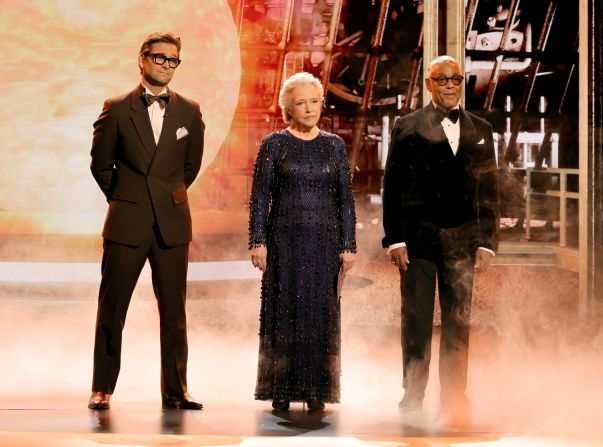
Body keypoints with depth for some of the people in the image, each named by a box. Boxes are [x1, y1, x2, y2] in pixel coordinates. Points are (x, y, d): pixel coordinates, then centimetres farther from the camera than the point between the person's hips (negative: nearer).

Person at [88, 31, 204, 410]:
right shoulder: (117, 109, 0)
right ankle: (103, 389, 10)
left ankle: (175, 391, 11)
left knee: (174, 313, 5)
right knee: (112, 311, 2)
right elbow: (101, 163, 8)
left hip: (172, 224, 2)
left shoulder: (189, 112, 5)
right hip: (127, 223, -2)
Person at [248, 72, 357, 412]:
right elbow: (260, 196, 1)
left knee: (321, 312, 1)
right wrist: (258, 242, -7)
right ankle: (281, 391, 5)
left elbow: (345, 198, 7)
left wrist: (349, 245, 1)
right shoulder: (274, 144, 3)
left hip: (324, 239, 2)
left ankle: (317, 392, 7)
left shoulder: (334, 145, 8)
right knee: (284, 310, 0)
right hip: (284, 239, -2)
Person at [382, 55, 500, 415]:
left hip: (462, 240, 2)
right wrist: (394, 239, -7)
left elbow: (489, 190, 10)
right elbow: (393, 187, 0)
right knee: (416, 322, 2)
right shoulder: (408, 127, 3)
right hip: (418, 237, -2)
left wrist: (487, 242, 3)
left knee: (459, 323, 5)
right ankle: (413, 399, 11)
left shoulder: (480, 130, 11)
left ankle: (454, 401, 13)